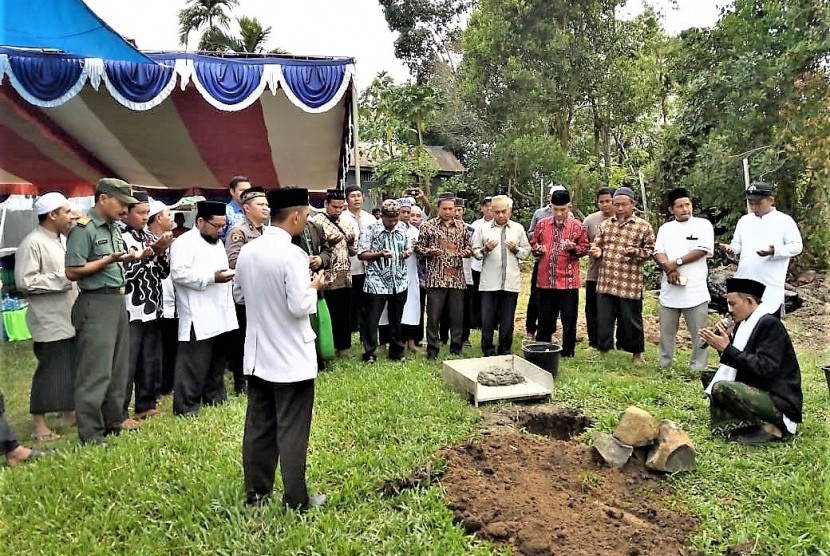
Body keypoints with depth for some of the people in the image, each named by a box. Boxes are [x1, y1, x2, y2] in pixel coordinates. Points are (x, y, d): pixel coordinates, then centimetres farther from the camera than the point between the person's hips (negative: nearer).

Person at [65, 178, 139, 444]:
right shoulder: (83, 228, -12)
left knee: (118, 368, 14)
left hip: (118, 301, 9)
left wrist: (127, 259, 1)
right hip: (96, 304, -9)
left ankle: (113, 422, 25)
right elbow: (73, 272, -15)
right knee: (96, 371, -5)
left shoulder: (114, 228, 13)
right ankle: (90, 434, 5)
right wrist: (109, 260, -19)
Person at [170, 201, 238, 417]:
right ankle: (186, 407, 3)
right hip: (198, 318, -9)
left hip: (220, 316, 9)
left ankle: (215, 398, 28)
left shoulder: (217, 243, 18)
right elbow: (179, 273, -22)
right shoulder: (185, 243, -11)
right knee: (194, 364, -5)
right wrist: (211, 278, -23)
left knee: (217, 362, 16)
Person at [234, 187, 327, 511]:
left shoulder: (247, 251, 3)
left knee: (258, 427, 16)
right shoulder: (292, 254, -20)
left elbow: (239, 293, 15)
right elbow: (300, 307, -21)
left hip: (258, 355, 7)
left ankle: (256, 493, 29)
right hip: (291, 358, -7)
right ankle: (296, 500, 15)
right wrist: (313, 287, -3)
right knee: (292, 431, 4)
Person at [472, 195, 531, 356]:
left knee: (507, 321, 7)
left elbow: (527, 252, 12)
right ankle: (488, 352, 14)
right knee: (487, 320, 1)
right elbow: (475, 252, 4)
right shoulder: (482, 228, 5)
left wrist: (516, 249, -7)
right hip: (489, 282, -1)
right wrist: (485, 250, -15)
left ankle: (505, 352, 20)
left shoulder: (518, 228, 10)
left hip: (511, 282, 1)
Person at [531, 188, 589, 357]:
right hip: (544, 280, 2)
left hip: (568, 281, -2)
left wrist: (574, 248, -15)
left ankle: (567, 354, 18)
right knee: (545, 319, 12)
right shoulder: (542, 224, 6)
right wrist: (538, 248, -6)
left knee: (569, 320, 5)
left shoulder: (577, 226, -1)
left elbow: (585, 248, 6)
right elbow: (533, 244, 16)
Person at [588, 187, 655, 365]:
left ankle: (636, 353, 25)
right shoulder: (605, 224, 11)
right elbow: (597, 244, 14)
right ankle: (603, 350, 24)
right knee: (603, 319, 10)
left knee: (631, 320, 8)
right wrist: (597, 251, -8)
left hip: (630, 284, -3)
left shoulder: (644, 226, -1)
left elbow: (651, 250, 1)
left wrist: (636, 252, -18)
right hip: (605, 282, 3)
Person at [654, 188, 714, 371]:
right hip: (669, 289, 3)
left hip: (695, 290, -3)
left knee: (699, 333, 2)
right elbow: (658, 253, 2)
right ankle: (664, 366, 23)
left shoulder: (703, 225, 1)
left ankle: (698, 369, 12)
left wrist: (676, 262, -12)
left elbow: (703, 250, -11)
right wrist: (669, 269, -16)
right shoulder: (665, 228, 11)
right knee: (666, 332, 11)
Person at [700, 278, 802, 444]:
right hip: (757, 392, 10)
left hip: (779, 403, -10)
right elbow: (737, 361, 11)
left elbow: (765, 368, -25)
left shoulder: (770, 324, -16)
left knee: (720, 388, -28)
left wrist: (727, 348, -23)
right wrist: (724, 337, -4)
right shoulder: (744, 323, 8)